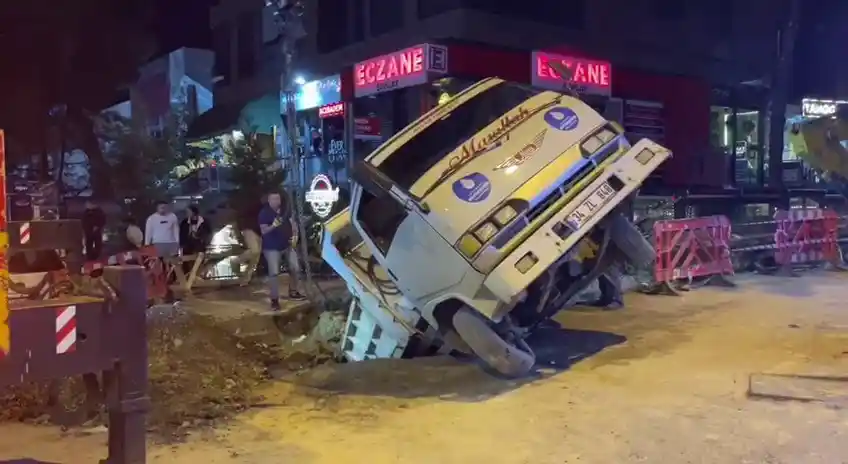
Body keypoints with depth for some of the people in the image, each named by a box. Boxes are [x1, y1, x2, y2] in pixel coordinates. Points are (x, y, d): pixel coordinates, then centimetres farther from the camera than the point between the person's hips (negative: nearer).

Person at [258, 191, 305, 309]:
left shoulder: (285, 210, 1)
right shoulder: (264, 213, -14)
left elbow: (292, 223, 7)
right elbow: (263, 231, -19)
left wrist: (295, 235, -9)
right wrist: (273, 226, -39)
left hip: (287, 245, 6)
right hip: (272, 248, -6)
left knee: (295, 268, 10)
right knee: (274, 273, -9)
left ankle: (293, 292, 30)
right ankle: (274, 299, -2)